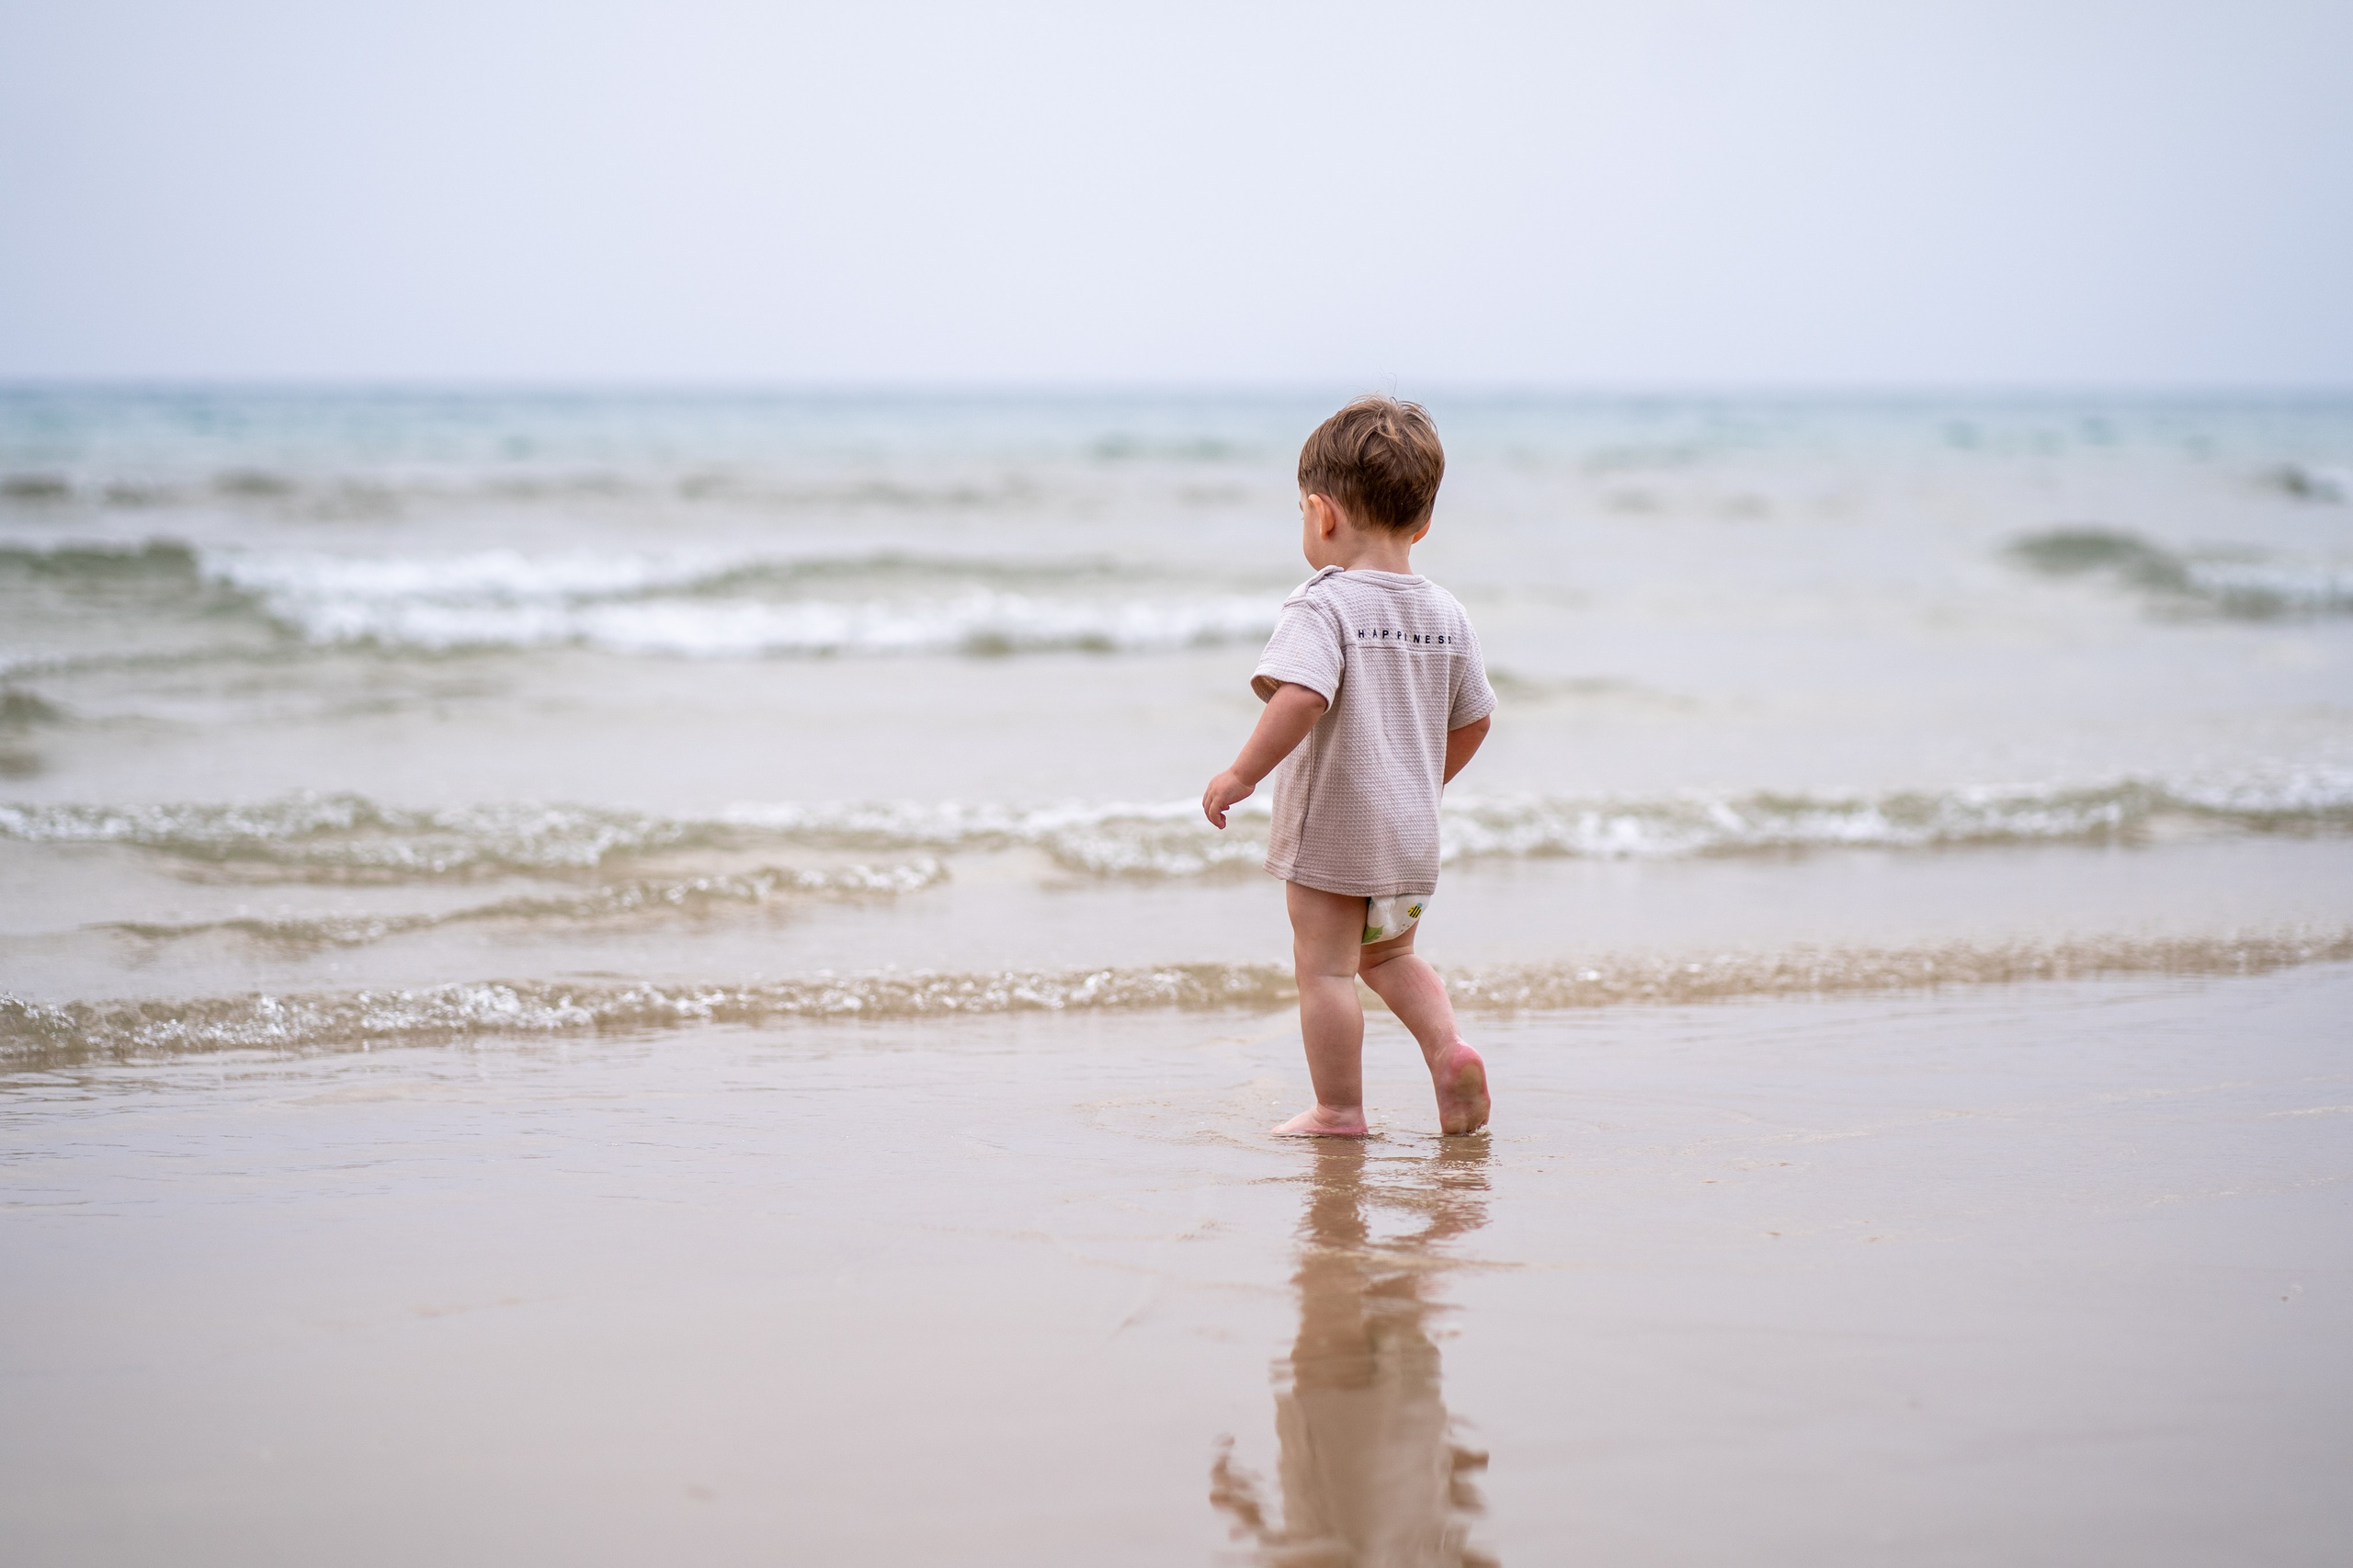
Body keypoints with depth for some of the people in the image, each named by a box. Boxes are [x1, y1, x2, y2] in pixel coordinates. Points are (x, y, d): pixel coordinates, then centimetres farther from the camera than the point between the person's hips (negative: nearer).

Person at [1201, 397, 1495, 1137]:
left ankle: (1339, 1110, 9)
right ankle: (1449, 1047, 6)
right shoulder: (1446, 613, 5)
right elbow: (1473, 719, 12)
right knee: (1388, 955, 24)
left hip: (1331, 826, -7)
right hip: (1412, 828, 7)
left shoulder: (1323, 605, -17)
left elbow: (1302, 696, -33)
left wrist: (1242, 773, -25)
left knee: (1324, 966, 5)